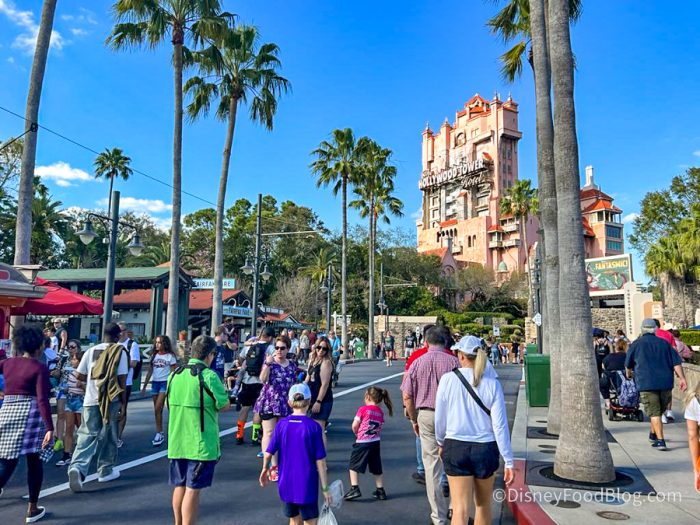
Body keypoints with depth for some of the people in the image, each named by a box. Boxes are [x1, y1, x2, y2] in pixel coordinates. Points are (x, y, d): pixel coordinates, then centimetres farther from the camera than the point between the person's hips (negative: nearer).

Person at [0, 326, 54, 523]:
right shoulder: (40, 368, -9)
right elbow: (42, 400, -16)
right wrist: (49, 428, -18)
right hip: (30, 413, -4)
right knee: (34, 461, 9)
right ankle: (32, 509, 17)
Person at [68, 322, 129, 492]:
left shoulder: (91, 351, 7)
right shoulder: (120, 352, -3)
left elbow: (79, 376, 10)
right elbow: (122, 380, -7)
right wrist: (123, 404, -2)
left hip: (91, 400, 3)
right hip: (111, 400, -2)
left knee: (87, 435, 4)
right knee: (109, 437, 13)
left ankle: (77, 467, -16)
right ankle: (105, 471, 23)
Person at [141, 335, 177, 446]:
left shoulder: (170, 356, -4)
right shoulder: (154, 355, 11)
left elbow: (174, 373, -5)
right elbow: (149, 372, 15)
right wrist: (144, 386, 13)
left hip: (165, 383, -6)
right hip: (155, 383, 6)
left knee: (158, 409, -12)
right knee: (157, 410, 8)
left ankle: (159, 434, -4)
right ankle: (160, 434, 15)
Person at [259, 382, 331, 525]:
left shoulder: (281, 425, -6)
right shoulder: (313, 427, -14)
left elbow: (268, 453, -1)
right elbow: (320, 461, -12)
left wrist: (265, 468, 19)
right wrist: (325, 488, -4)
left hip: (286, 485, 4)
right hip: (307, 486, -3)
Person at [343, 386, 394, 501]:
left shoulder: (363, 409, -11)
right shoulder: (380, 412, 5)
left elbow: (354, 425, -11)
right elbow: (380, 428, 6)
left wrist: (356, 433, 7)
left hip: (362, 443, -6)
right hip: (376, 443, 6)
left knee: (354, 466, 8)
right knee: (376, 468, 17)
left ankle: (354, 488, 1)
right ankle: (381, 491, 22)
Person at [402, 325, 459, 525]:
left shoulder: (417, 363, 0)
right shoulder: (452, 361, -6)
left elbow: (407, 396, 1)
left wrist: (414, 420, 12)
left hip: (426, 415, 1)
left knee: (432, 465, 9)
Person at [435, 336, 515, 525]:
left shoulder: (448, 379, -8)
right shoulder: (492, 384, -6)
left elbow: (440, 418, 0)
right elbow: (500, 425, -7)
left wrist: (441, 442, 18)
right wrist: (509, 461, 0)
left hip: (456, 447, -1)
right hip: (486, 449, 2)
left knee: (460, 508, 3)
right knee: (483, 505, 22)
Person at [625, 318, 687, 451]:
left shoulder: (636, 344, 2)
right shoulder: (664, 343, 11)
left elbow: (628, 364, 12)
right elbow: (676, 362, 1)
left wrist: (629, 374, 31)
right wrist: (682, 378, -1)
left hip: (647, 383, -4)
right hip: (666, 382, 4)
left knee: (654, 413, -3)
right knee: (659, 410, 19)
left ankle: (660, 441, -11)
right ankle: (653, 435, 34)